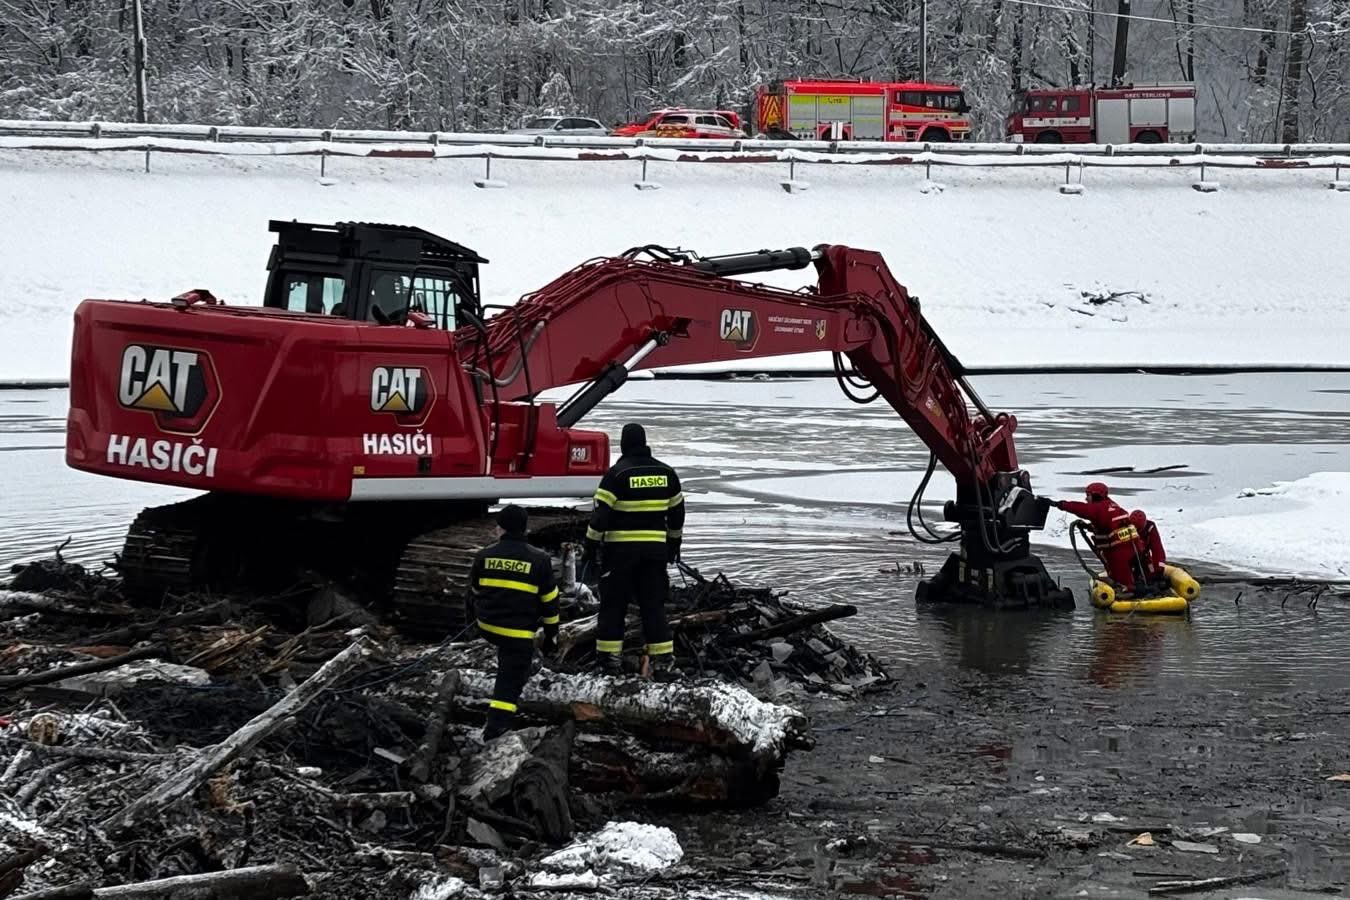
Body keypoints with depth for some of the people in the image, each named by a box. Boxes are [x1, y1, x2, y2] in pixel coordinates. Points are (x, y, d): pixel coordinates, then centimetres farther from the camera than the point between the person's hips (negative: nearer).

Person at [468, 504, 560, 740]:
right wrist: (551, 634, 10)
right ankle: (497, 725, -9)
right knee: (510, 679, 1)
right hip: (519, 632, -3)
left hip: (488, 627, 3)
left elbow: (474, 590, 15)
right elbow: (549, 601, 0)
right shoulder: (539, 560, -4)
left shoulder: (485, 555, 0)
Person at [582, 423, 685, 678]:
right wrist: (674, 542, 27)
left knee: (613, 603, 6)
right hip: (655, 549, 4)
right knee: (654, 603, 8)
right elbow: (677, 511, 15)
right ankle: (663, 660, 4)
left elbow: (601, 513, -12)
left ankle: (610, 658, 6)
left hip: (620, 548, -4)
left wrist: (590, 546, -5)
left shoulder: (617, 473, -9)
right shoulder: (666, 473, 7)